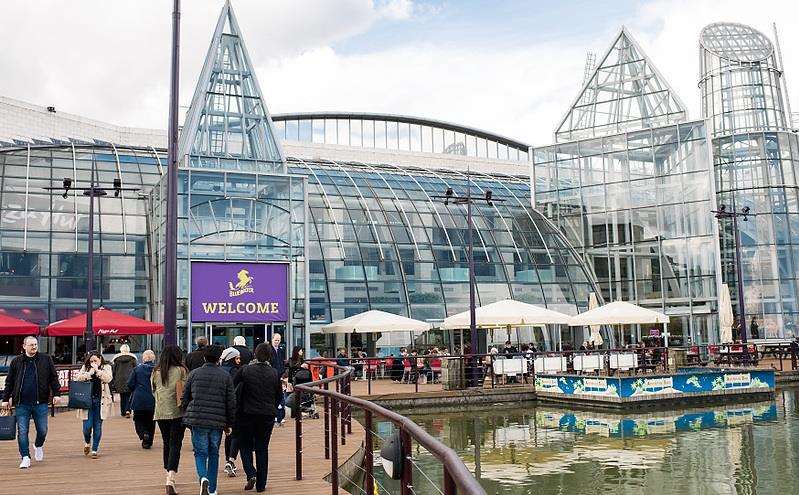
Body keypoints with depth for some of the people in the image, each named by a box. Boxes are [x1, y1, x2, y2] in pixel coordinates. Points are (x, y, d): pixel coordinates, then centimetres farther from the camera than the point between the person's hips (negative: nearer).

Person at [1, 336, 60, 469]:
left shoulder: (46, 359, 3)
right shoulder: (16, 362, 5)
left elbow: (53, 378, 5)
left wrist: (56, 393, -4)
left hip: (40, 403, 0)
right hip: (22, 404, 0)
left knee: (42, 430, 6)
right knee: (22, 432, 0)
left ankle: (38, 446, 36)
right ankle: (25, 457, 10)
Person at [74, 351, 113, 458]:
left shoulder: (106, 367, 7)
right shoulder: (85, 368, 11)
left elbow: (108, 378, -10)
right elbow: (78, 378, -3)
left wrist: (97, 370, -12)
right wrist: (89, 373, -14)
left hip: (100, 400, 0)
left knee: (97, 426, 3)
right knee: (87, 426, -4)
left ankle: (95, 449, 14)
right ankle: (87, 442, 27)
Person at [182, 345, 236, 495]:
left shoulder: (194, 374, 3)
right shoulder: (225, 376, 2)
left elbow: (185, 397, 8)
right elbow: (231, 402, 2)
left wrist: (188, 417, 20)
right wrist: (229, 423, 10)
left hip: (197, 420, 0)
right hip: (217, 421, 1)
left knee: (200, 453, 9)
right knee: (214, 454, 14)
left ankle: (203, 478, -17)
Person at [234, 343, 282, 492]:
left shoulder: (245, 370, -7)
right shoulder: (274, 373, -1)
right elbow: (279, 396, 6)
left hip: (247, 414, -2)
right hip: (268, 415, 2)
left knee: (246, 446, 15)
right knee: (262, 449, 11)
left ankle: (251, 474, -6)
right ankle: (261, 484, 12)